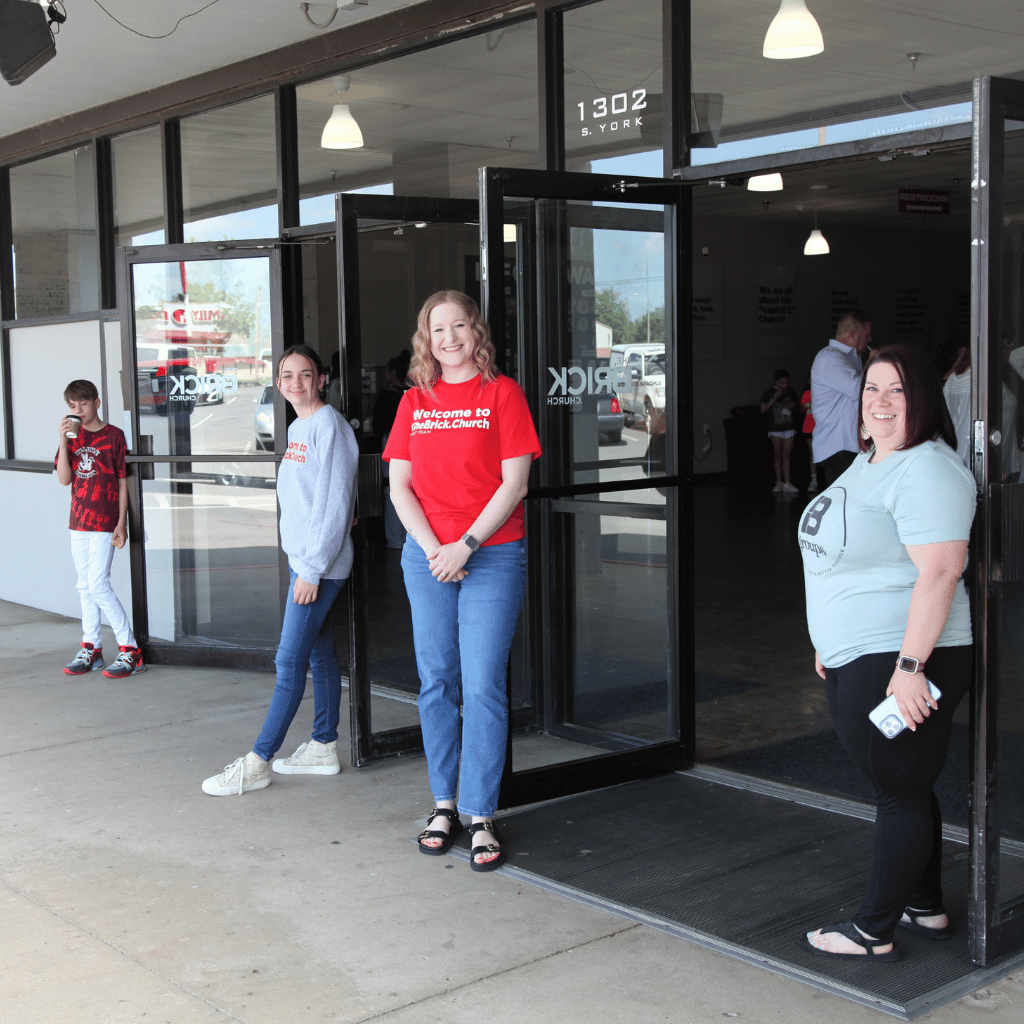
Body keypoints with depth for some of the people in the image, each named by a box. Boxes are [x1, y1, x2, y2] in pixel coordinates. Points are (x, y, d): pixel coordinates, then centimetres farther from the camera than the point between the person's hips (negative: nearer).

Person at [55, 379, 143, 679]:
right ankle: (91, 649, 18)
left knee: (98, 584, -11)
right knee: (85, 587, 10)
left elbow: (123, 482, -4)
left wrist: (121, 523, -9)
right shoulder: (72, 436, 9)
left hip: (105, 522, -6)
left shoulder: (113, 435, -4)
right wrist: (63, 440, -11)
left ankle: (130, 650, -6)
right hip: (78, 520, 6)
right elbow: (64, 479, -1)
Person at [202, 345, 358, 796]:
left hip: (320, 563, -9)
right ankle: (323, 746, 22)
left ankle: (258, 761, -4)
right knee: (319, 655, 14)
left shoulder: (329, 425, -13)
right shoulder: (296, 428, 15)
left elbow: (335, 504, -18)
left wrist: (312, 569, -19)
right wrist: (303, 564, 14)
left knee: (289, 661, -7)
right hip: (300, 557, 9)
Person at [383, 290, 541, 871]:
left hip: (493, 556, -3)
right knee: (437, 683, 8)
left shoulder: (502, 393, 0)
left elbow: (514, 482, -6)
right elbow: (400, 485, 7)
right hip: (427, 557, 4)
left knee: (483, 686, -5)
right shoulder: (415, 402, 11)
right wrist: (432, 548, -8)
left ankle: (482, 817, 3)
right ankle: (445, 805, 20)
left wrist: (465, 545, -13)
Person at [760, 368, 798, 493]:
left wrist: (793, 407, -4)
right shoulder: (769, 392, -1)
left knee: (786, 455, -3)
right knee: (778, 456, 2)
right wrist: (774, 399, -14)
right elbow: (762, 410, -3)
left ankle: (786, 483, -6)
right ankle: (779, 482, 8)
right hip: (775, 427, -1)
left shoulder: (790, 392, 7)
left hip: (789, 427, 1)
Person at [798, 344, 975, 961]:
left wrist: (909, 666, -28)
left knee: (902, 793, 2)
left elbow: (940, 571, -25)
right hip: (859, 659, 10)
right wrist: (831, 640, 25)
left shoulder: (926, 471, -18)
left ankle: (875, 931, 12)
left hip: (899, 662, -10)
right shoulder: (870, 461, 15)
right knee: (905, 789, 19)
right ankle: (927, 909, 33)